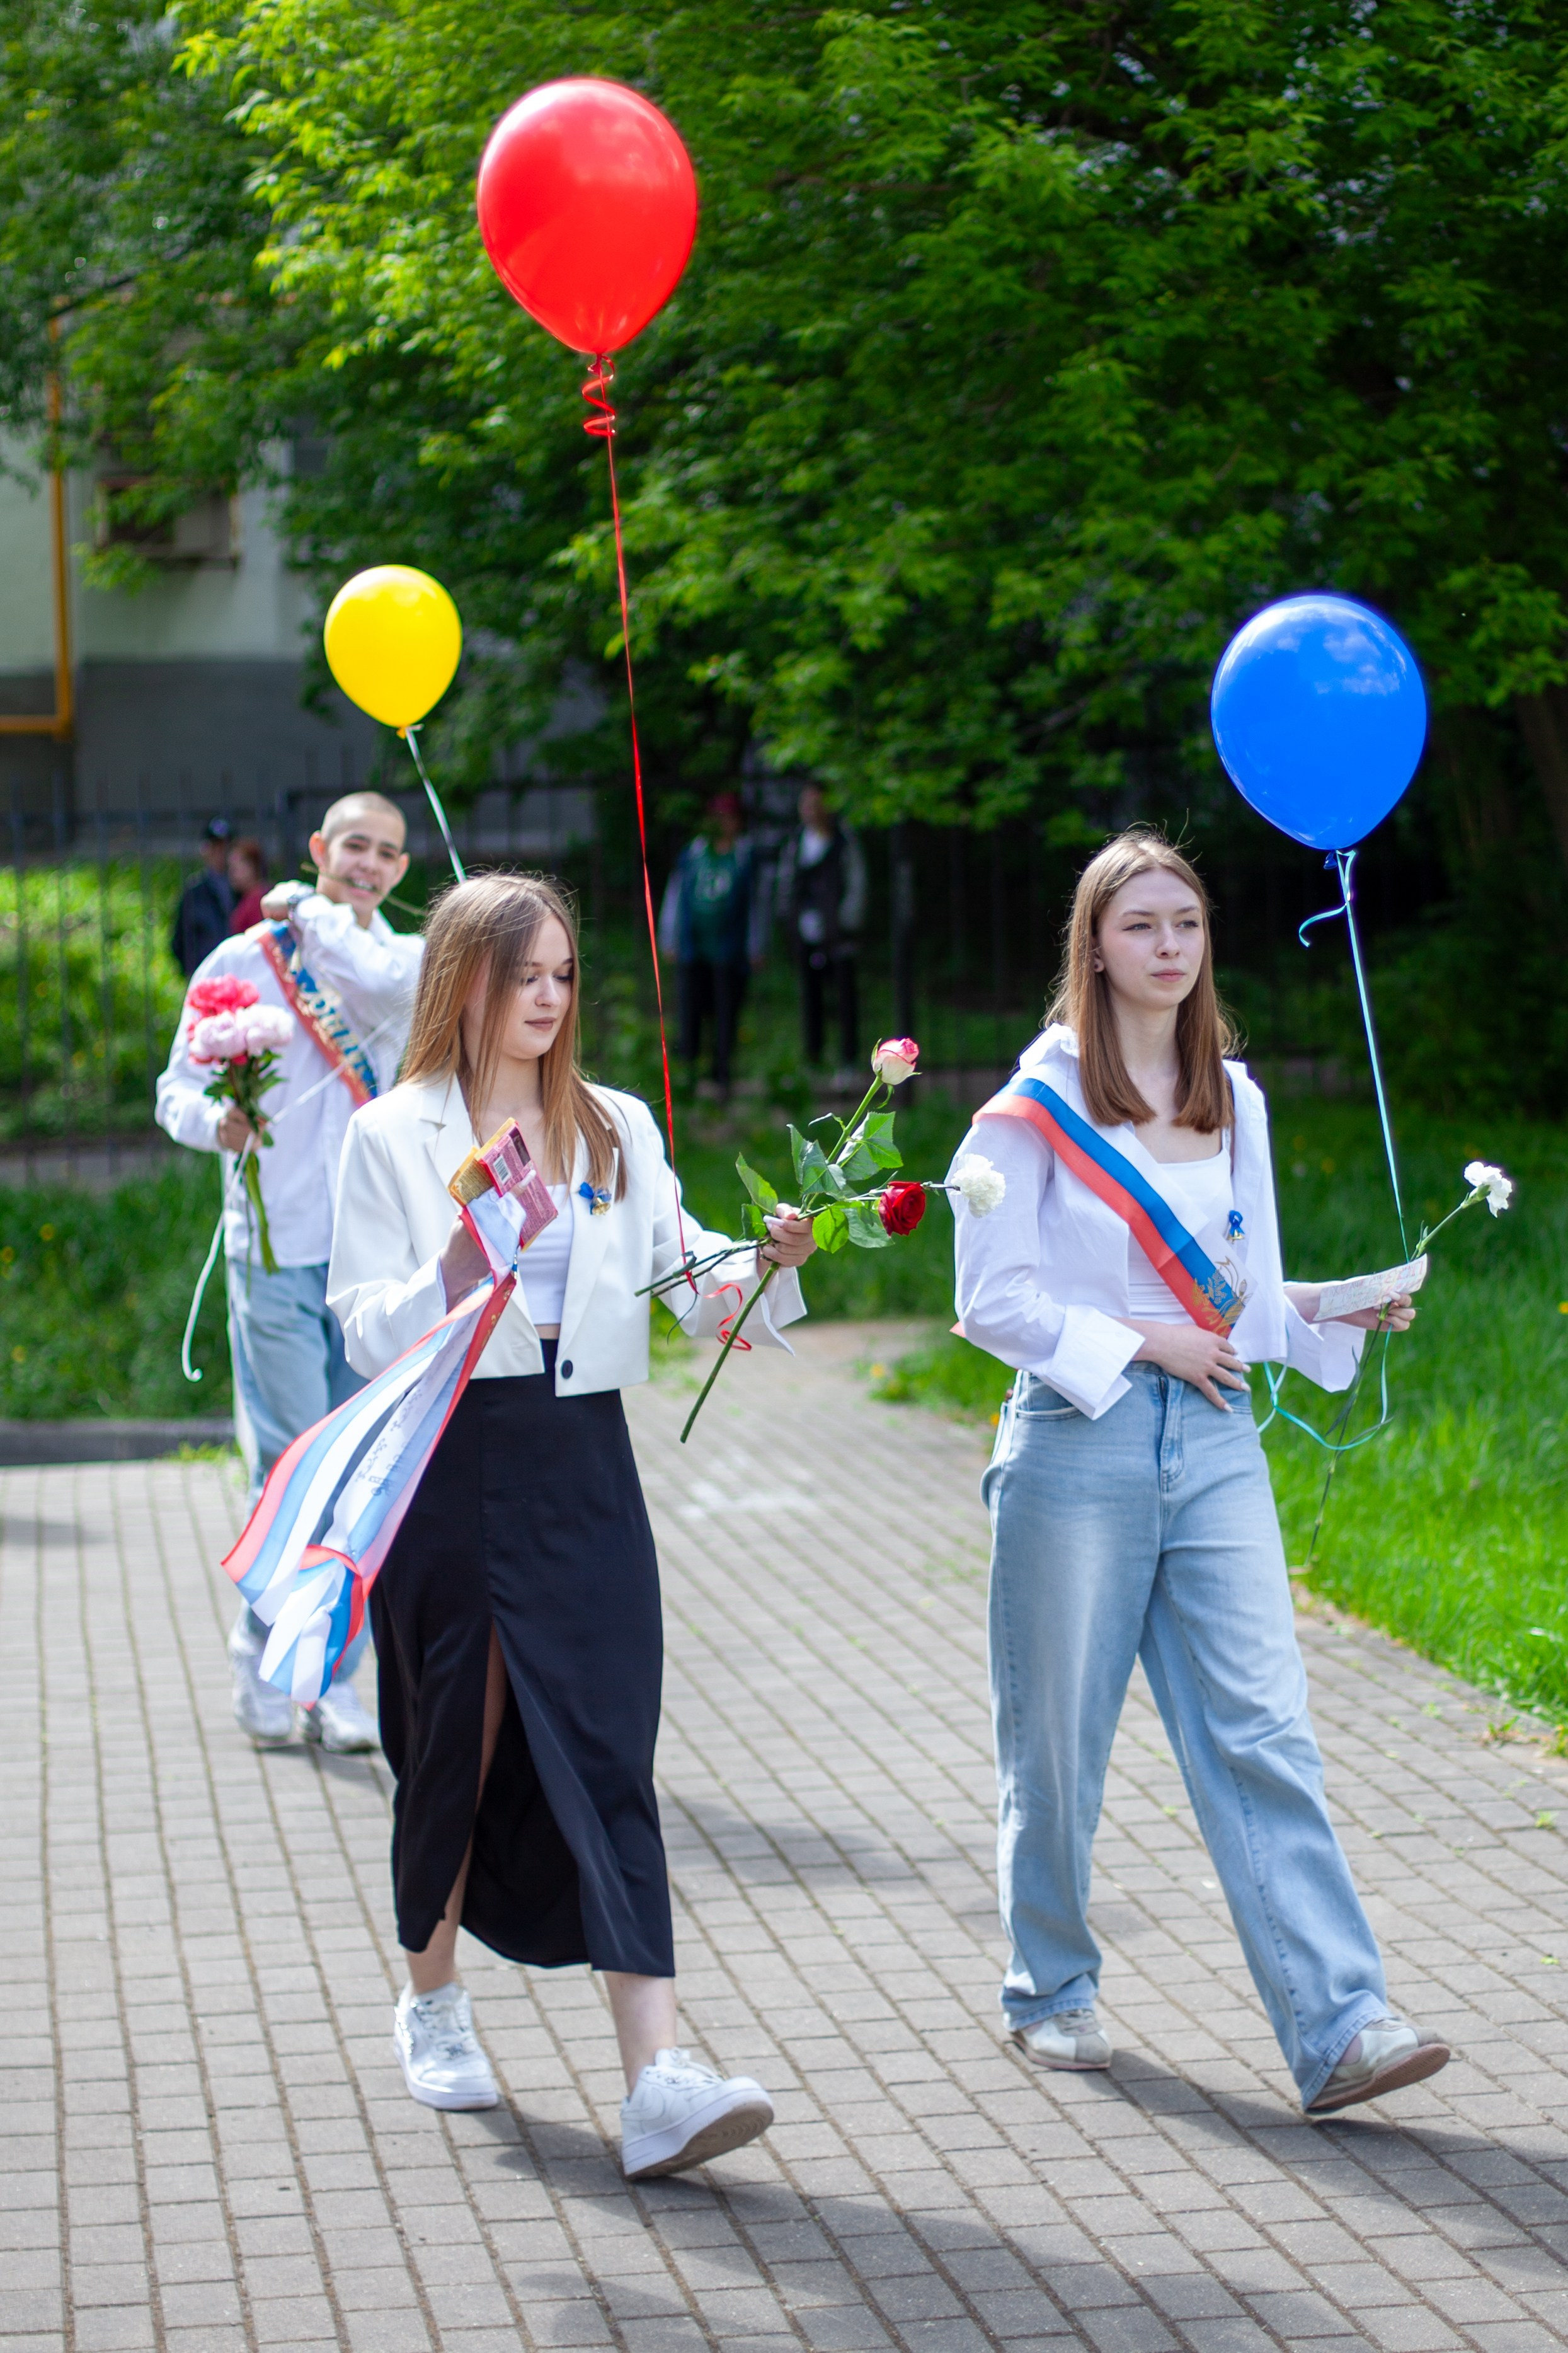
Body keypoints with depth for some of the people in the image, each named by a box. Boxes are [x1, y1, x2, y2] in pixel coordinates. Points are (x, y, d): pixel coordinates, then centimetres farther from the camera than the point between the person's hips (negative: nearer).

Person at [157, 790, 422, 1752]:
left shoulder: (404, 959, 9)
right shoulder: (242, 962, 4)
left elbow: (385, 982, -16)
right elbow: (178, 1088, 5)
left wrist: (310, 915, -1)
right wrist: (217, 1120, -17)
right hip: (274, 1246, -2)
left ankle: (336, 1677, 13)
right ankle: (268, 1665, 6)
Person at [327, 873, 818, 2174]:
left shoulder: (619, 1129, 11)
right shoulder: (395, 1137, 1)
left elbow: (694, 1286, 4)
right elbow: (369, 1334, -4)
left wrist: (769, 1264, -15)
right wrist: (459, 1261, -19)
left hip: (581, 1462, 2)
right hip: (446, 1466, -2)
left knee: (608, 1755, -9)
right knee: (455, 1741, 10)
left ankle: (659, 2079, -18)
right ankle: (433, 2001, 35)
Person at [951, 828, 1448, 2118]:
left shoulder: (1236, 1101, 13)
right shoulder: (1038, 1106, -2)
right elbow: (992, 1298, -5)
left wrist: (1338, 1310, -1)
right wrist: (1138, 1342, -11)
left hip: (1214, 1441, 4)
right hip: (1076, 1442, -3)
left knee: (1263, 1732, -6)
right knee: (1058, 1743, 5)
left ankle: (1339, 2025, -13)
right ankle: (1052, 1990, 25)